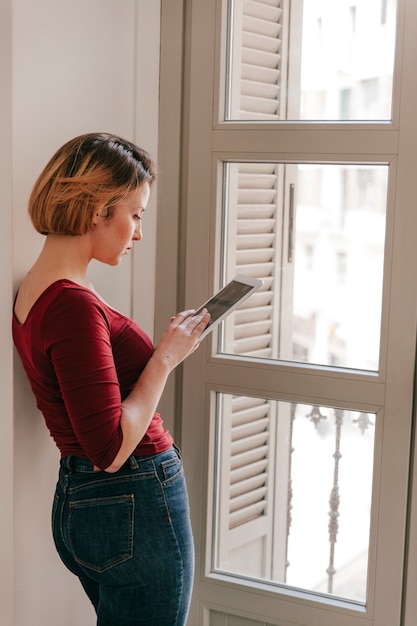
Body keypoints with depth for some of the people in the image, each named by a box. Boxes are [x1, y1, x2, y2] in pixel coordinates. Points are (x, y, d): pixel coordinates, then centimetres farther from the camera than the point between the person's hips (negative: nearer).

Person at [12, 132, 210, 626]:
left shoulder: (31, 293, 8)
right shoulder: (73, 304, -23)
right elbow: (111, 449, -24)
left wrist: (164, 347, 11)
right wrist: (165, 358, -15)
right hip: (133, 506, -10)